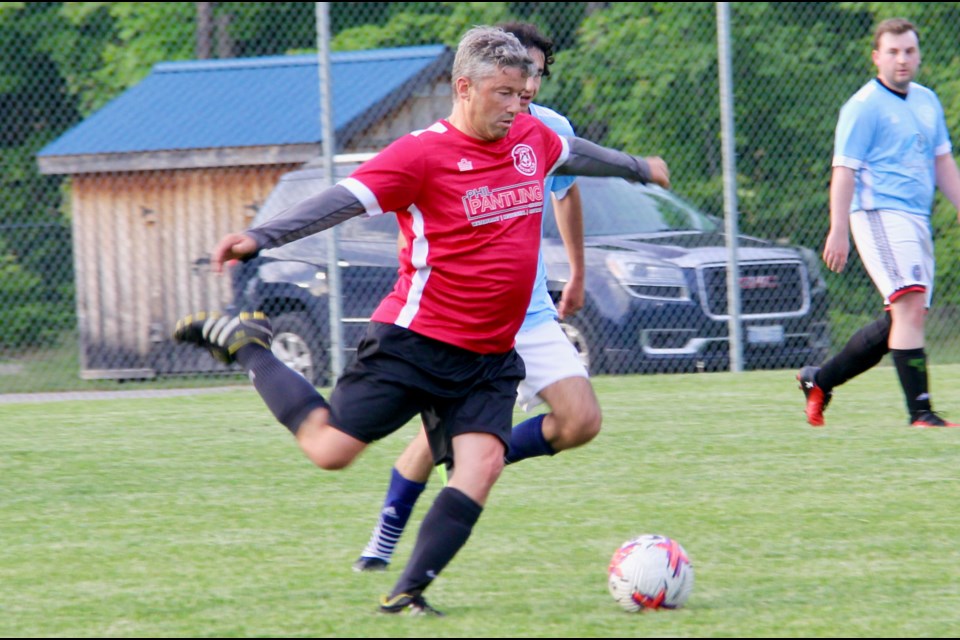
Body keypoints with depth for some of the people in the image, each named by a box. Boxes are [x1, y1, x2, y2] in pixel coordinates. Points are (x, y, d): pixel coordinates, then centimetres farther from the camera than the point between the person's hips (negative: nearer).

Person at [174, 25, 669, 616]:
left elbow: (576, 153, 31)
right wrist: (260, 238, -31)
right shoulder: (424, 153, -13)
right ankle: (243, 343, 17)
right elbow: (342, 201, -20)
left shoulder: (531, 138, 8)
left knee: (482, 463, -14)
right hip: (417, 340, -6)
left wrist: (638, 167, 48)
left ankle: (407, 594, -9)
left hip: (490, 358, 6)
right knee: (330, 449, -4)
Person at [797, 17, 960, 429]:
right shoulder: (863, 107, -6)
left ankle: (819, 380, 22)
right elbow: (844, 170, -10)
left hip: (917, 221, 8)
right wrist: (838, 231, -15)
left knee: (900, 323, 9)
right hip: (879, 214, -8)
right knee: (910, 307, -19)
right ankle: (920, 413, -20)